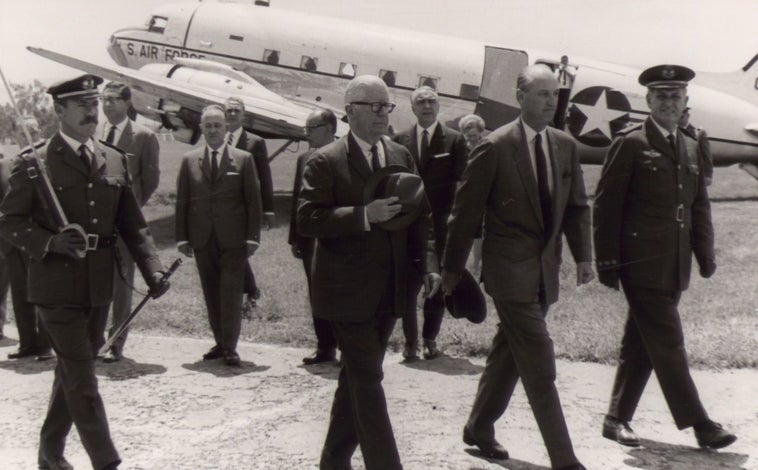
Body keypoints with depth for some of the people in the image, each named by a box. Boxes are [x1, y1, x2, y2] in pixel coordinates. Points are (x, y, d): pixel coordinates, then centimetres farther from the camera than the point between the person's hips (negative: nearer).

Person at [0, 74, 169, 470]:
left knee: (72, 373, 17)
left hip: (99, 285, 5)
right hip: (57, 285, -5)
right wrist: (51, 242, -21)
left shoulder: (115, 161, 9)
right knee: (82, 380, -5)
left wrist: (153, 272, -3)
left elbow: (133, 225, 10)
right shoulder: (34, 163, -5)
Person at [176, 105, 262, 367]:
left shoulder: (243, 159, 4)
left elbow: (253, 200, 2)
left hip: (233, 239, -2)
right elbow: (182, 201, 9)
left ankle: (229, 348, 2)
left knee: (231, 294, -5)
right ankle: (220, 343, 17)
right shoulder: (189, 160, 9)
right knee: (211, 294, 7)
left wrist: (252, 237, -4)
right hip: (202, 239, 2)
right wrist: (182, 237, 2)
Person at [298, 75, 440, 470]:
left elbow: (420, 214, 12)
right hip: (347, 292, -6)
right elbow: (306, 219, -17)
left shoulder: (401, 157, 10)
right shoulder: (326, 162, -9)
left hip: (389, 290, 6)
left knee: (358, 376, 16)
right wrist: (364, 215, -26)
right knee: (367, 380, -6)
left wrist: (427, 263, 1)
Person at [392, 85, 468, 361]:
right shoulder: (401, 140, 7)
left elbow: (462, 183, -2)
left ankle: (430, 339, 21)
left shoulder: (454, 140, 2)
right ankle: (410, 341, 13)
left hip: (441, 225, -1)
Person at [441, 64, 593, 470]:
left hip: (545, 269, 6)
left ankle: (480, 428, 34)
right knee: (539, 364, -8)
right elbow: (466, 211, -5)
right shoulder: (494, 147, -10)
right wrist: (452, 268, -2)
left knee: (509, 352, 17)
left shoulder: (565, 146, 8)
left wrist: (583, 256, 2)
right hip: (509, 268, -6)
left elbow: (577, 207, 13)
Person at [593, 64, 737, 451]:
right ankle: (700, 425, -1)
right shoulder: (630, 144, -5)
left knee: (642, 345, 11)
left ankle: (617, 418, 21)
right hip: (642, 264, -7)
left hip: (675, 266, 7)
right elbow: (606, 205, -7)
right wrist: (607, 260, -11)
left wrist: (705, 254, 8)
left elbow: (700, 206, 19)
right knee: (667, 344, -5)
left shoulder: (691, 148, 15)